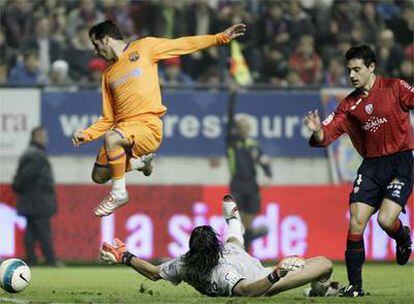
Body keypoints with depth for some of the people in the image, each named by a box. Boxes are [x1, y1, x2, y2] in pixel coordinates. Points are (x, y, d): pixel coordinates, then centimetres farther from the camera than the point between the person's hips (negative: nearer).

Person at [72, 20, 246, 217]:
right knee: (99, 177, 2)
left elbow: (184, 45, 5)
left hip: (148, 126, -7)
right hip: (122, 128, 7)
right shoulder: (108, 75, 21)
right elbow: (108, 119, 20)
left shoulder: (143, 47, 8)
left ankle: (119, 193, -18)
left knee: (111, 137, -35)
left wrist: (222, 37, 0)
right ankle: (140, 161, 28)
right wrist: (86, 135, 4)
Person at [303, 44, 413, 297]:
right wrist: (317, 130, -20)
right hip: (371, 166, 4)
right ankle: (355, 285, 0)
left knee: (386, 219, -18)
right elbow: (325, 137, 2)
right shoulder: (350, 105, 6)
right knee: (356, 222, -9)